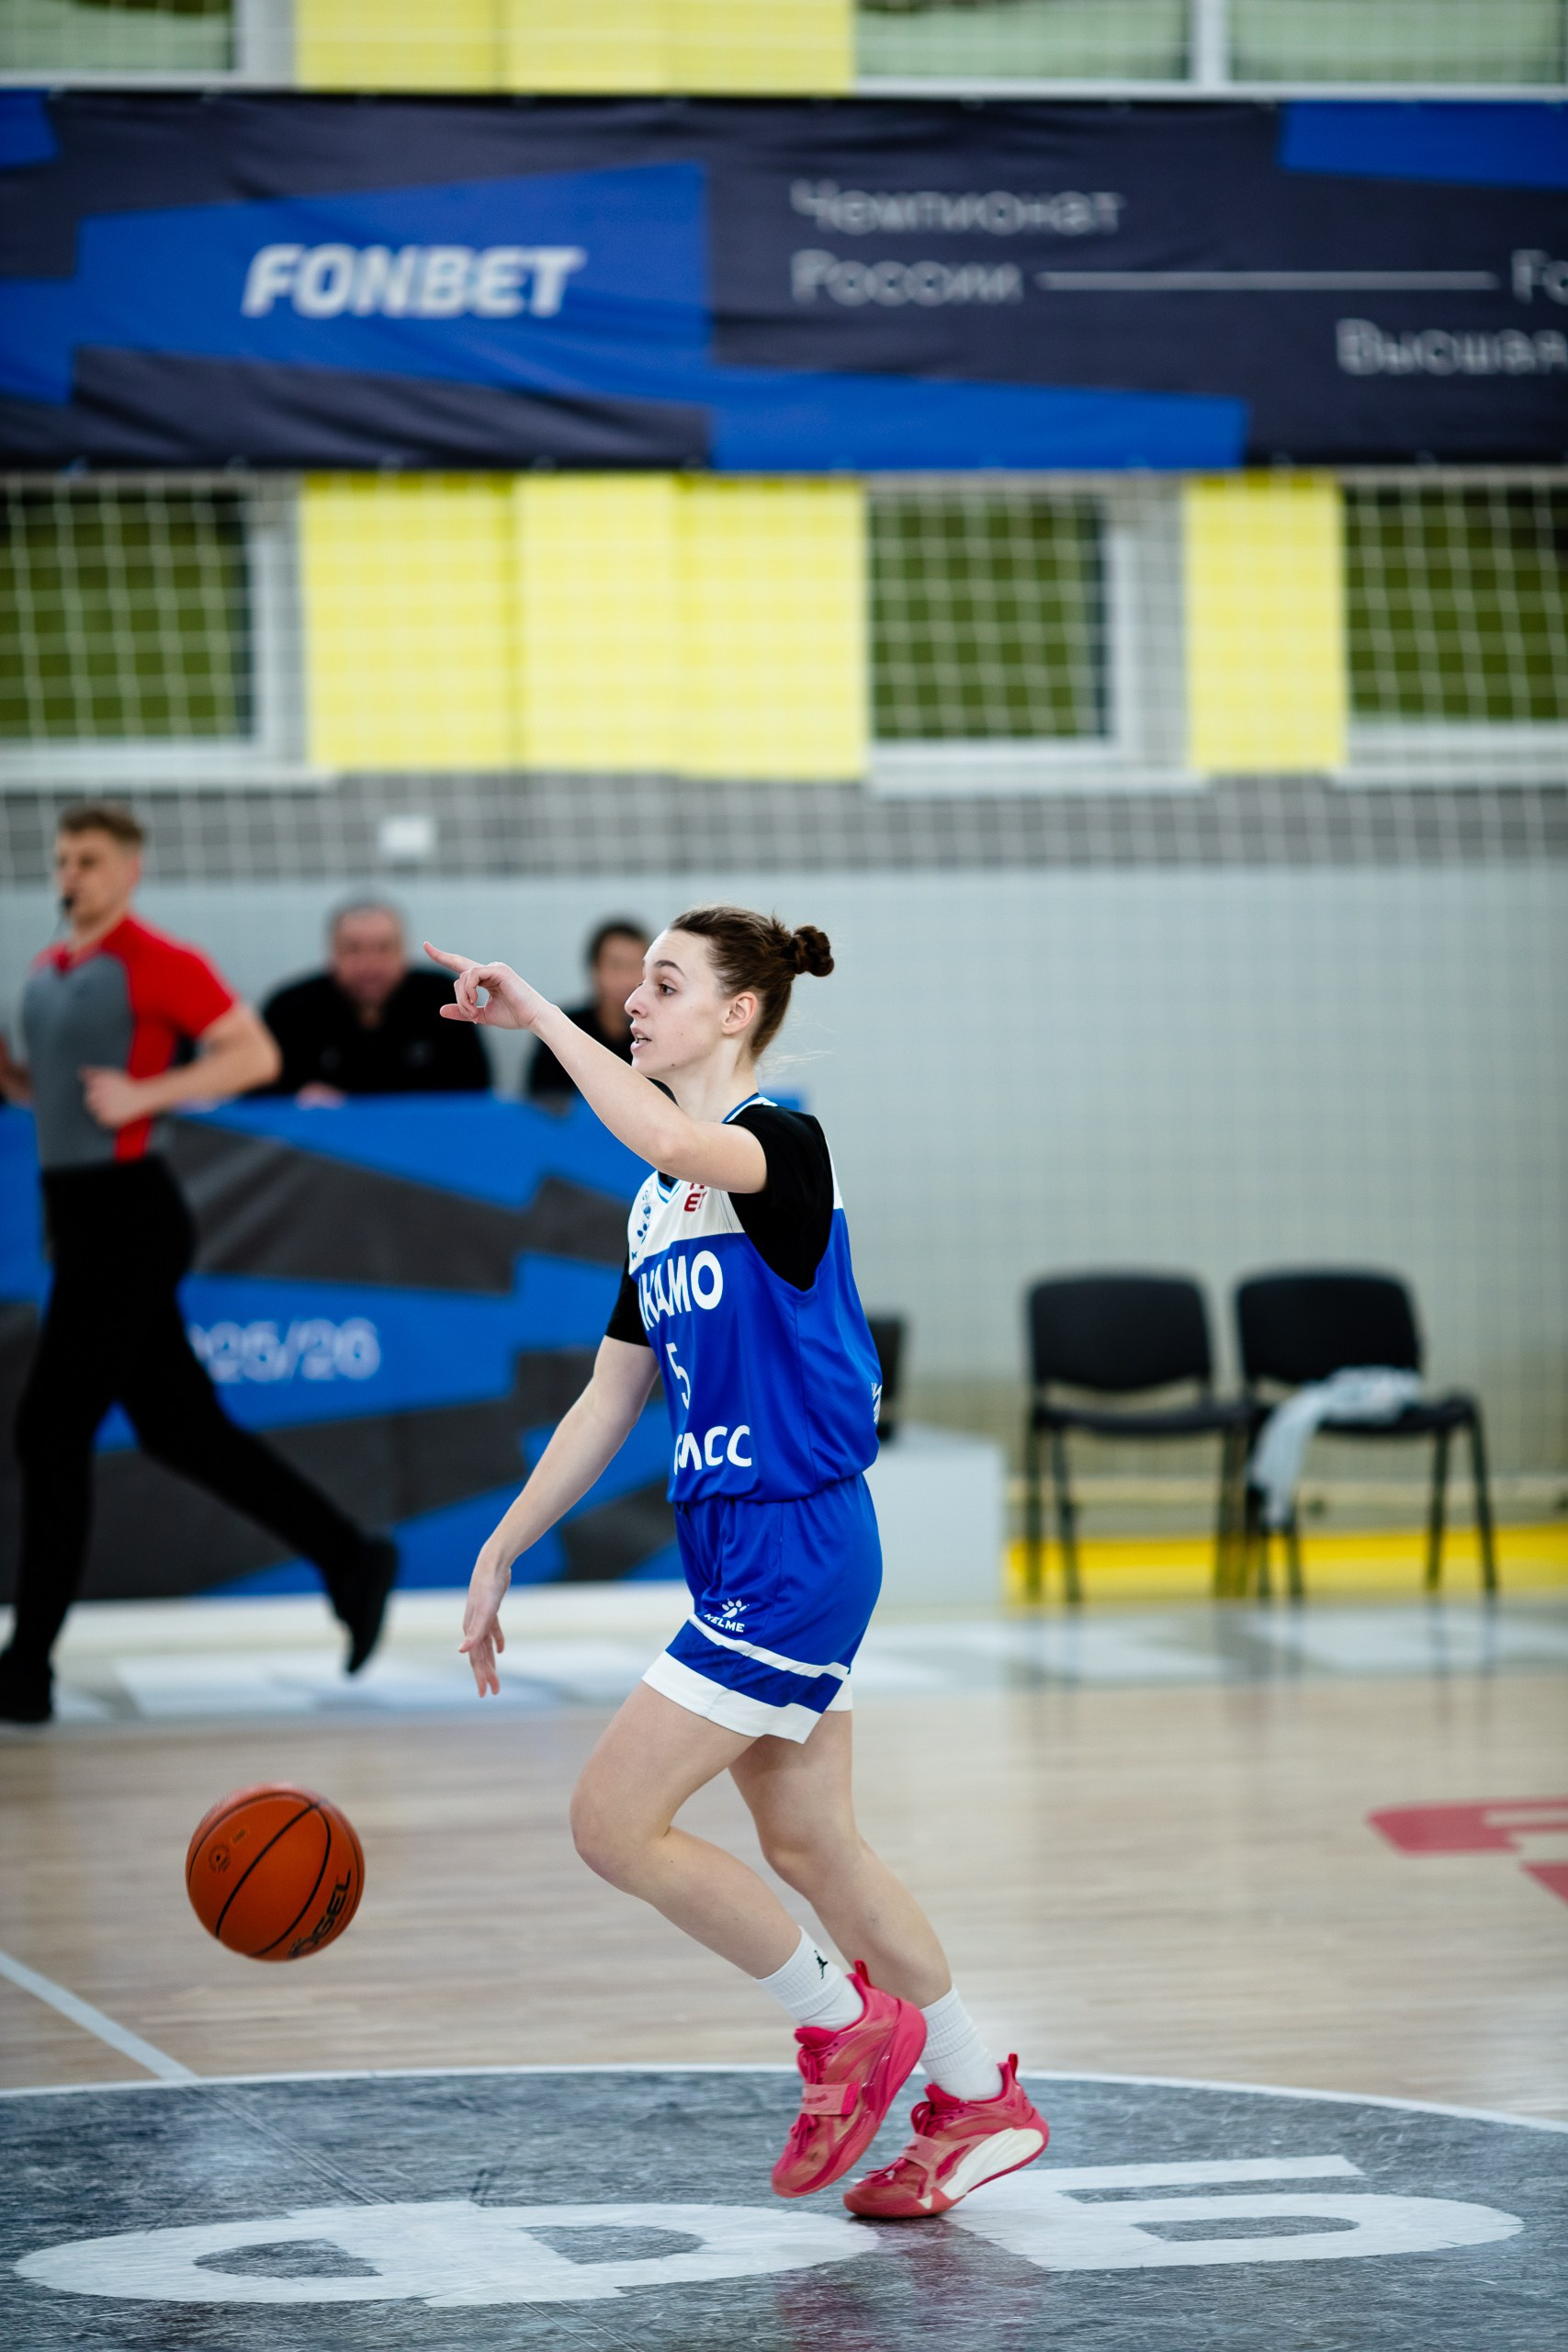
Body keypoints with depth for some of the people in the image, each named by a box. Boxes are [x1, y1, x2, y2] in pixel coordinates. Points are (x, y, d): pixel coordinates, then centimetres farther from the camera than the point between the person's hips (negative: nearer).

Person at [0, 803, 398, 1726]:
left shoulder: (155, 962, -9)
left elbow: (255, 1053, -15)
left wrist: (141, 1094, -21)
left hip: (129, 1216, -9)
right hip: (80, 1215, 9)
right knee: (179, 1428, 12)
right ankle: (351, 1558, 22)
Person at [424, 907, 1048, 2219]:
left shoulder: (784, 1146, -12)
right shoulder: (659, 1208, 14)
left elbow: (675, 1144, -37)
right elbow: (610, 1401, 19)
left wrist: (540, 1016, -31)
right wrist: (501, 1554, 18)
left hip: (797, 1544, -9)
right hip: (736, 1553, 9)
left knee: (616, 1822, -9)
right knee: (809, 1847, 13)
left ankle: (847, 2025, 6)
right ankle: (979, 2103, 24)